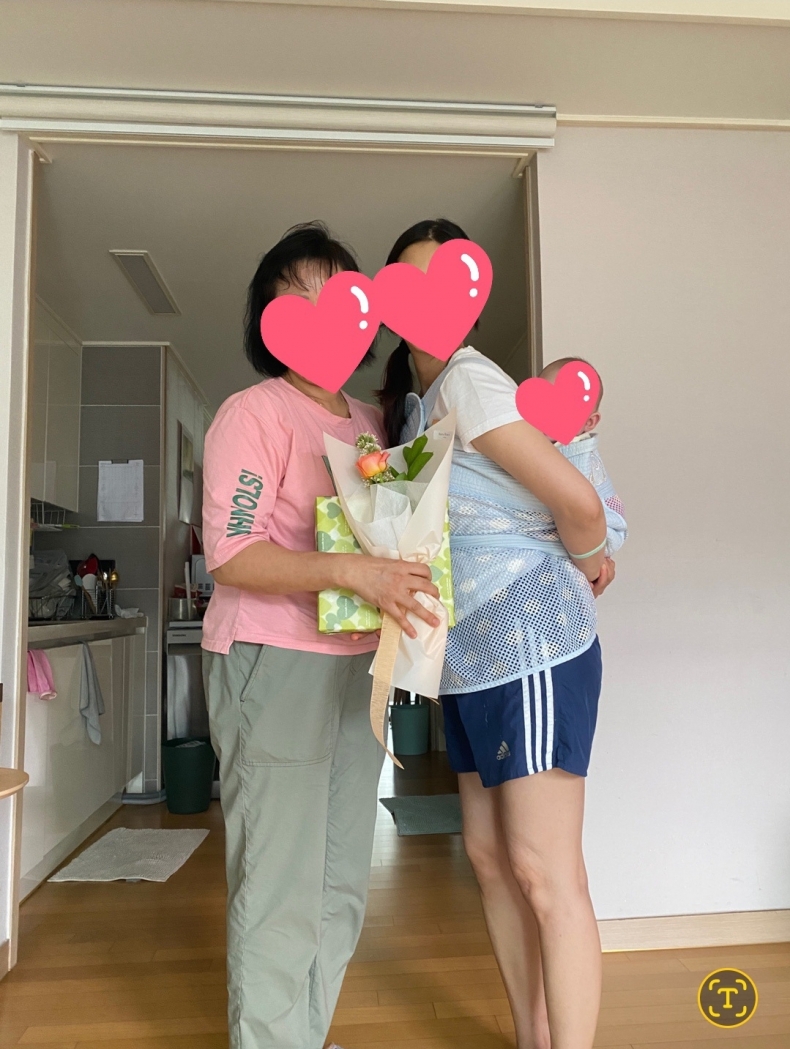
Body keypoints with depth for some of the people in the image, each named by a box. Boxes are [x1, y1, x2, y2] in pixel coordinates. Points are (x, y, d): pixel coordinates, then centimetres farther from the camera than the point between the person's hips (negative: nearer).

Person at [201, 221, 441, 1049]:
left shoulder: (373, 422, 14)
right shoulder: (254, 412, -6)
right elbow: (230, 553, -14)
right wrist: (349, 571, -27)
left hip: (355, 665, 7)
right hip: (270, 661, -7)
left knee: (342, 882, 14)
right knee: (279, 882, -3)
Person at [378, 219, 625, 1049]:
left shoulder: (465, 379, -12)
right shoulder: (409, 402, 15)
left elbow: (578, 502, -19)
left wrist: (584, 563, 1)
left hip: (531, 638, -9)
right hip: (469, 654, 9)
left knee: (544, 872, -4)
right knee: (489, 856, 14)